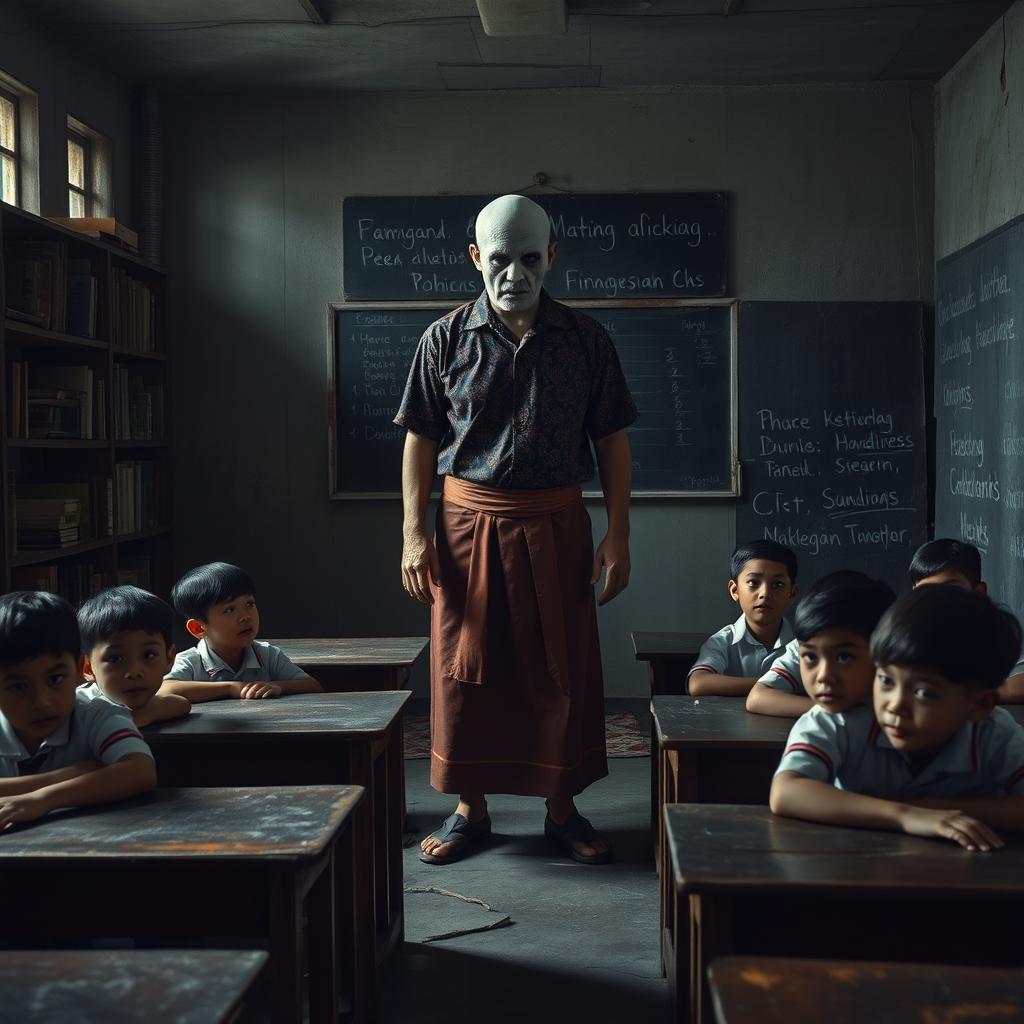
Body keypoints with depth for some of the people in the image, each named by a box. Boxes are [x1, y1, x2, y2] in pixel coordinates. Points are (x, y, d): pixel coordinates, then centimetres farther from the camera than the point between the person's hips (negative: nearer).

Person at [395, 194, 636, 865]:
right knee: (465, 667, 5)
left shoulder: (586, 339, 2)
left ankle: (562, 807, 22)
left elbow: (612, 441, 4)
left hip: (556, 526, 0)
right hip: (469, 523, 0)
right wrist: (415, 534, -4)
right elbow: (421, 441, 3)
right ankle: (470, 809, 21)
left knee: (562, 669, 6)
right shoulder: (445, 340, 1)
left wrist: (618, 534, -2)